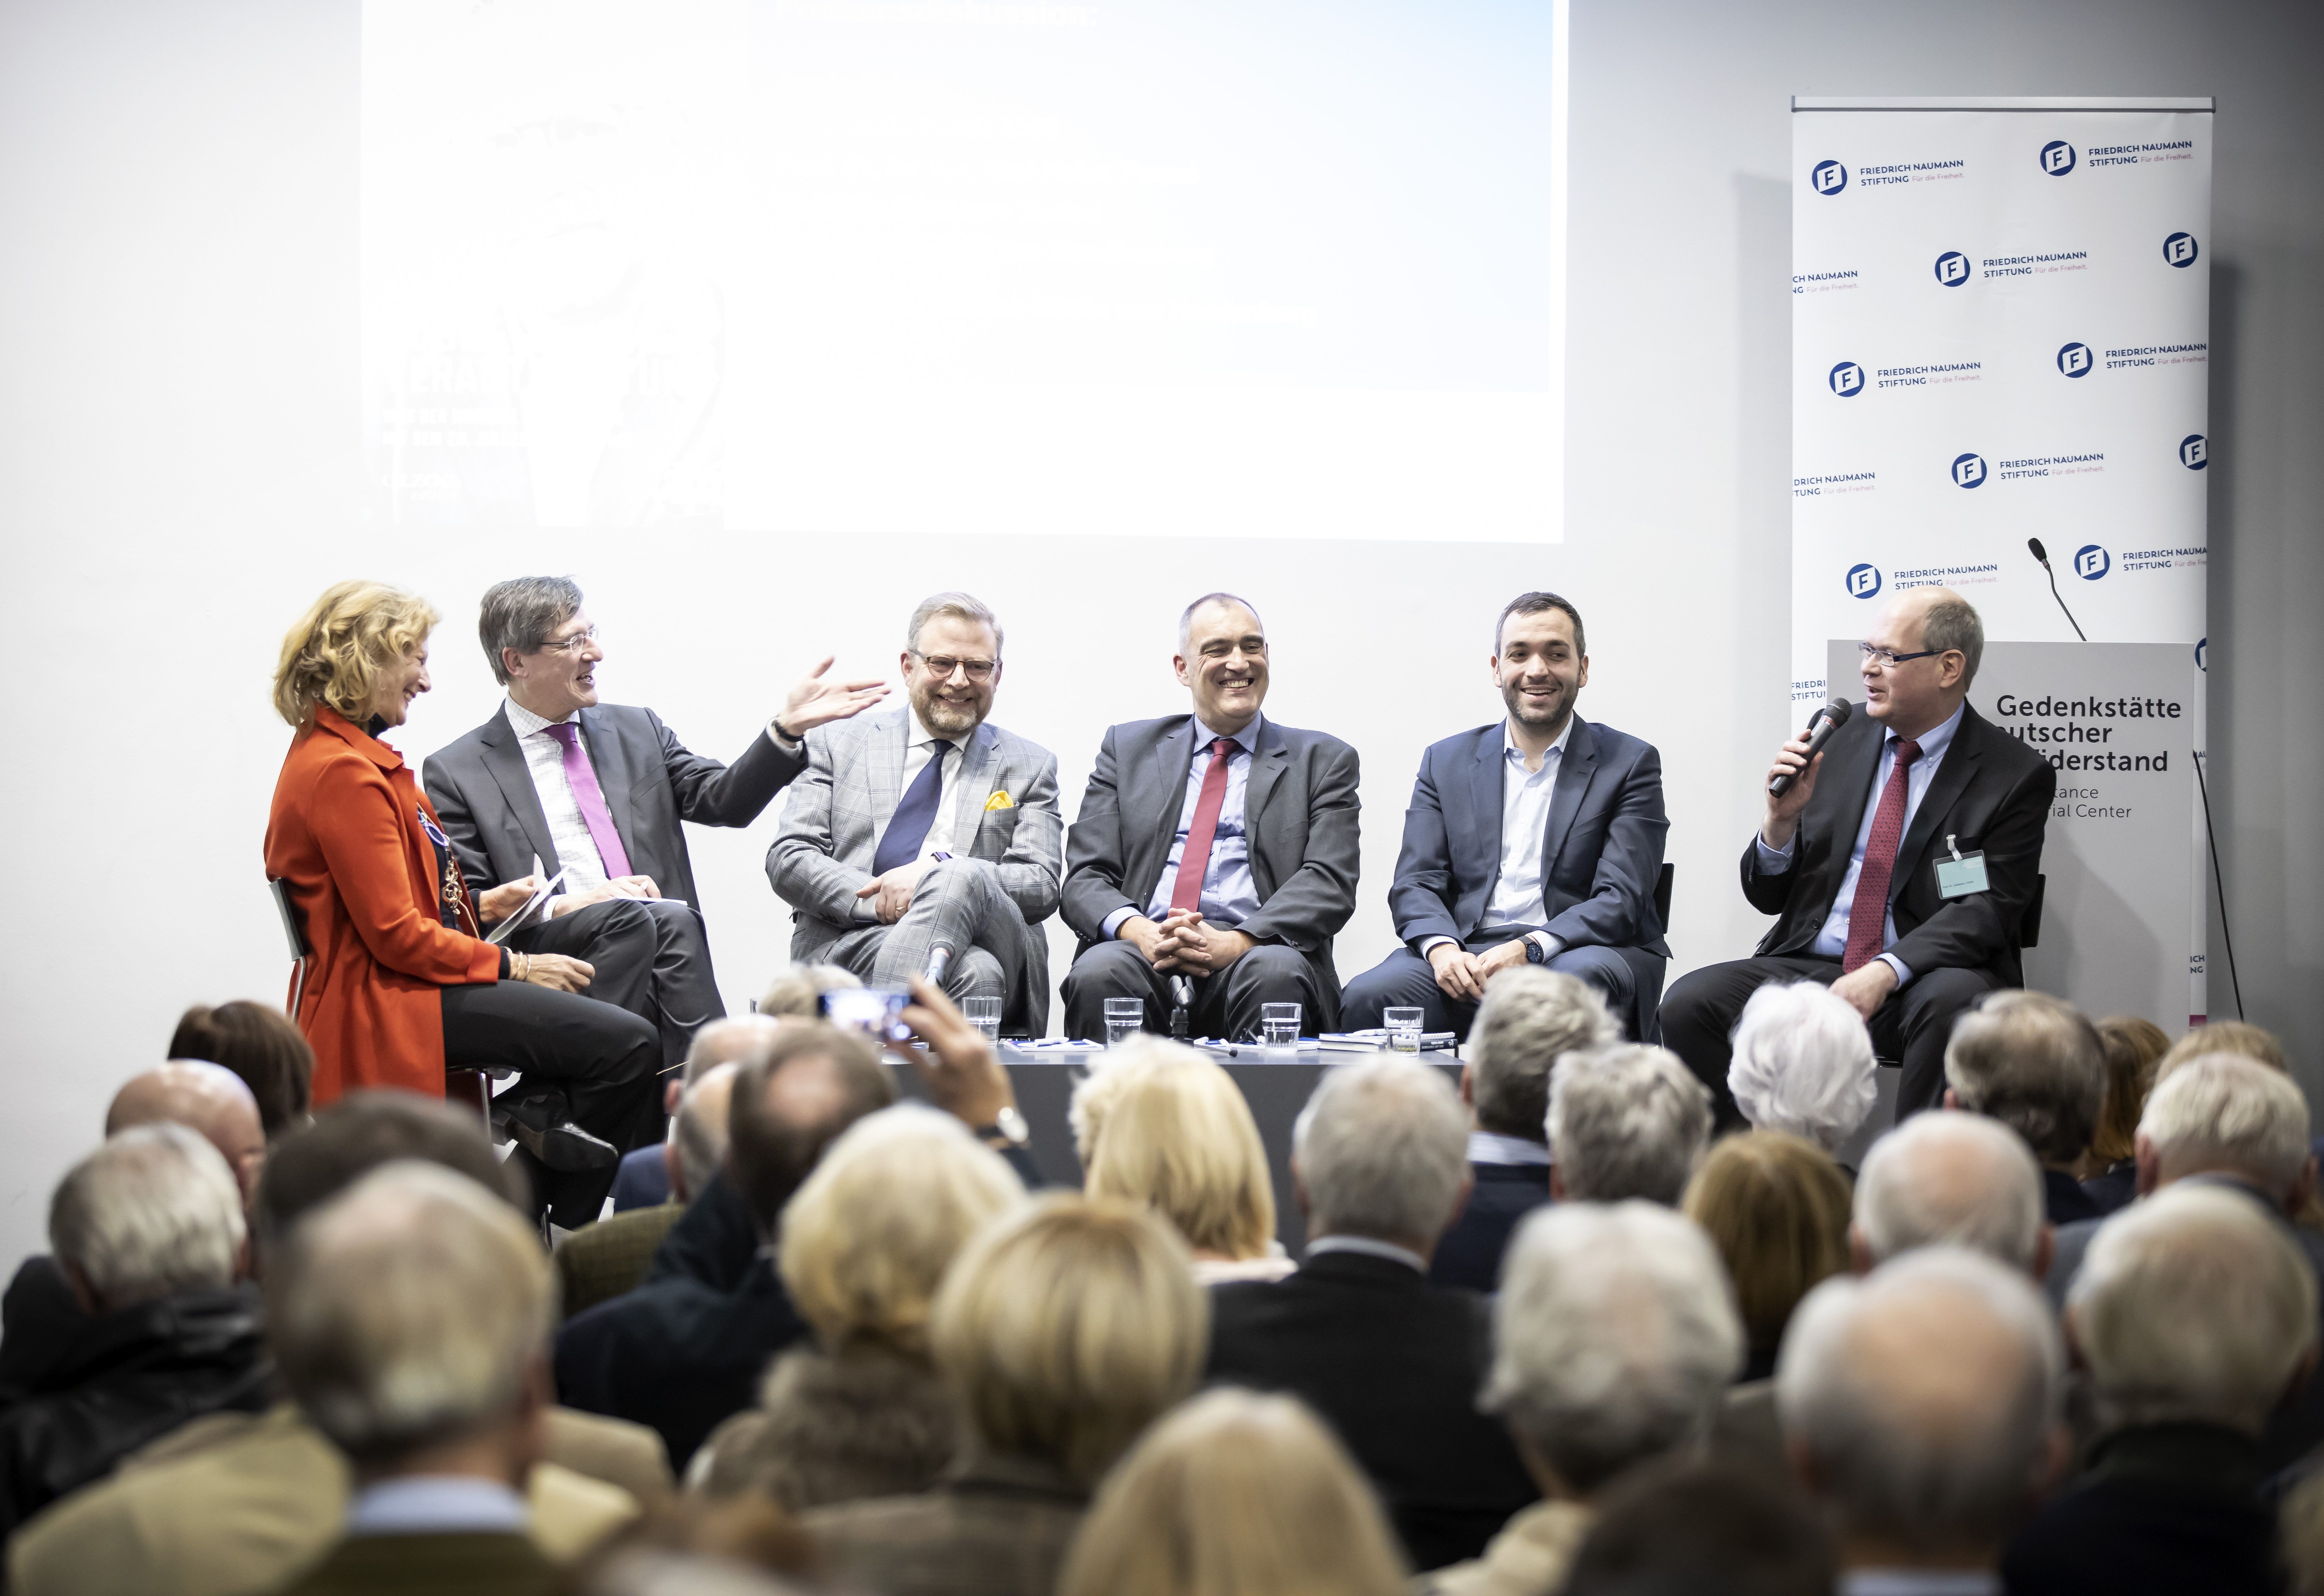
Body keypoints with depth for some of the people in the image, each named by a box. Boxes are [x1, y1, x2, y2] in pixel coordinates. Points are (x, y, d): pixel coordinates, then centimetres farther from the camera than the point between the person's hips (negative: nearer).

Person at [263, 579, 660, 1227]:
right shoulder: (340, 773, -17)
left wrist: (481, 904, 11)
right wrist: (512, 966, -12)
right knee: (629, 1047, -18)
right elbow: (397, 935, -19)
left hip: (413, 981, 11)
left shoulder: (343, 754, 16)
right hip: (391, 1001, -11)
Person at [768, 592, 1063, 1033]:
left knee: (961, 878, -38)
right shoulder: (838, 746, 20)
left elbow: (1043, 886, 7)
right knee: (973, 973, -38)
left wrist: (940, 872, -12)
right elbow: (787, 861, 9)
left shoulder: (1030, 767, 20)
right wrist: (876, 900, -10)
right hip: (850, 943, -2)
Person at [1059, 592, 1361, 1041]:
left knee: (1277, 971, -35)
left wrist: (1235, 943, -17)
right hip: (1145, 954, 1)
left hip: (1255, 954, 0)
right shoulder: (1128, 748, 20)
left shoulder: (1323, 762, 16)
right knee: (1098, 971, -33)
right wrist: (1140, 932, -13)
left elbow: (1329, 884, 2)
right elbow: (1086, 878, 11)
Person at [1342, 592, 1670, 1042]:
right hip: (1466, 958, 2)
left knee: (1582, 977, -39)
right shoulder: (1446, 762, 17)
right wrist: (1441, 949, -15)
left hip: (1578, 953, -2)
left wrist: (1528, 948, -21)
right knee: (1368, 997, -29)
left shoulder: (1630, 764, 7)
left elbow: (1621, 900, -4)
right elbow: (1415, 884, 9)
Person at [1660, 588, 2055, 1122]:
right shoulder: (1838, 741, 11)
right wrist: (1782, 818, -8)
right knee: (1689, 1003, -22)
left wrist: (1886, 972, -25)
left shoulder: (2016, 774, 0)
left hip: (1920, 975, -4)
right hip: (1806, 965, 4)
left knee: (1952, 1002, -38)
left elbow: (1989, 909, -10)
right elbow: (1768, 896, 14)